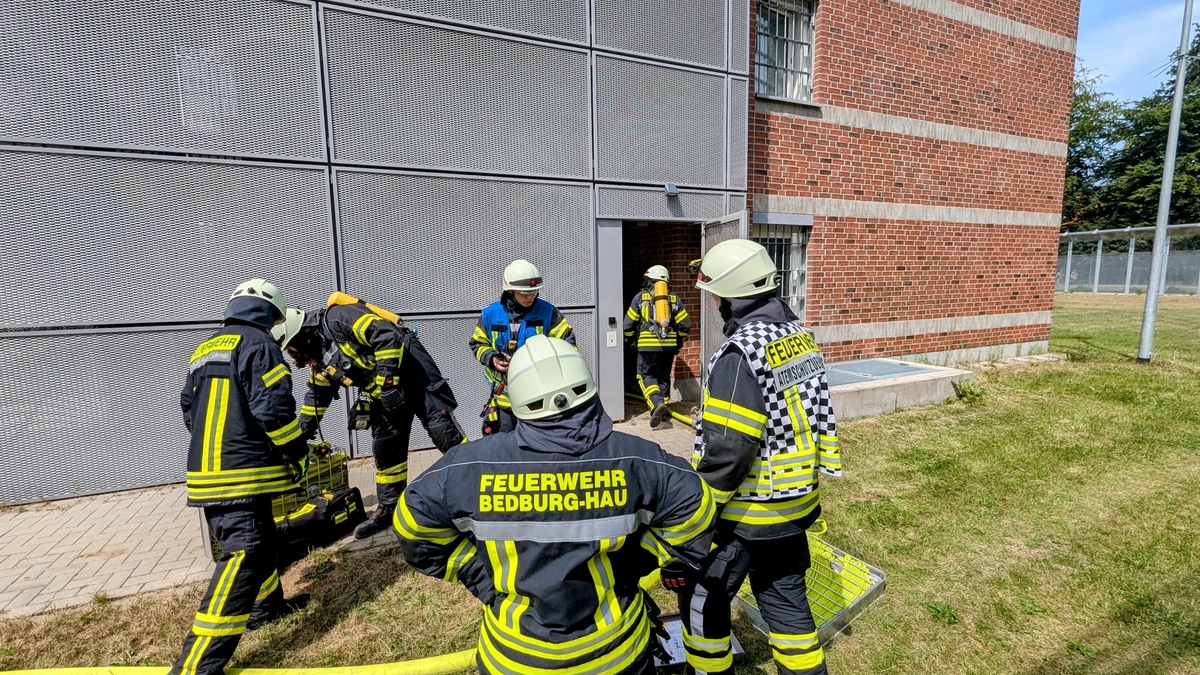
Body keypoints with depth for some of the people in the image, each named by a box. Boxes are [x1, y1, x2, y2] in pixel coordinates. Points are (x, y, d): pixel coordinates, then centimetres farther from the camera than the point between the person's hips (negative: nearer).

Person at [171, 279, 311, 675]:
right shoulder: (257, 343, -10)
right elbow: (274, 409, -18)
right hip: (242, 473, -10)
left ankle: (267, 604, 39)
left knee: (260, 541, 23)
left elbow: (190, 410, 24)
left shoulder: (204, 350, 18)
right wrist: (298, 454, -6)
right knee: (244, 555, -9)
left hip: (206, 472, 10)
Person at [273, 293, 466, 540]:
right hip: (381, 393, 9)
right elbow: (316, 396, 27)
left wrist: (388, 382, -25)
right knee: (385, 448, 9)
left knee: (442, 428, -13)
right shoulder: (319, 359, 13)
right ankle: (388, 509, 21)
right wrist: (301, 435, 29)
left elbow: (387, 335, -25)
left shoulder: (338, 318, -15)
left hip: (409, 366, -9)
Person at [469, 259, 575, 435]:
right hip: (504, 395, 2)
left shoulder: (547, 312, -5)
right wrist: (492, 358, -9)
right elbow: (477, 344, 10)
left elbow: (567, 341, -3)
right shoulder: (490, 314, 0)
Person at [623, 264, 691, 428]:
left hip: (648, 346, -3)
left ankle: (657, 404, -16)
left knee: (646, 376, 5)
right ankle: (661, 410, 20)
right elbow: (685, 324, 7)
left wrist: (628, 340, 21)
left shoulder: (640, 297, 3)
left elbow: (629, 323, 4)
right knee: (664, 377, 16)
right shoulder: (674, 299, 10)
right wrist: (678, 340, 24)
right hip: (669, 345, 3)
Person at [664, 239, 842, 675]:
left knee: (701, 597, 13)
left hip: (747, 512, -8)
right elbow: (815, 412, 11)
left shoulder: (742, 353, -25)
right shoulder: (800, 335, 3)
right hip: (796, 502, 8)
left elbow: (726, 449, -27)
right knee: (785, 596, 23)